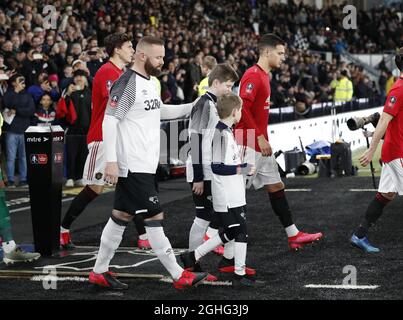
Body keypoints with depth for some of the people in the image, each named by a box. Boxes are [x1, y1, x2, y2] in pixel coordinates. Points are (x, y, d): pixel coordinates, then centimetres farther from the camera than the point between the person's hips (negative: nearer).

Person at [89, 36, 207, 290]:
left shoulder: (149, 82, 14)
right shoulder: (127, 83, -15)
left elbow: (159, 111, 30)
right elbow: (109, 120, -18)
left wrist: (193, 107, 19)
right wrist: (111, 161, -23)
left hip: (145, 164, 10)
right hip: (134, 166, -10)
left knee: (122, 216, 13)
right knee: (154, 217, -5)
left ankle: (99, 272, 20)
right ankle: (179, 276, 1)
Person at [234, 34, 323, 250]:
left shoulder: (263, 76, 16)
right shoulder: (253, 75, -15)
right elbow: (242, 108, -22)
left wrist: (262, 138, 17)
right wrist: (259, 137, -21)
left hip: (260, 145, 10)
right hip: (249, 145, -10)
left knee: (276, 187, 11)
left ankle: (294, 235, 15)